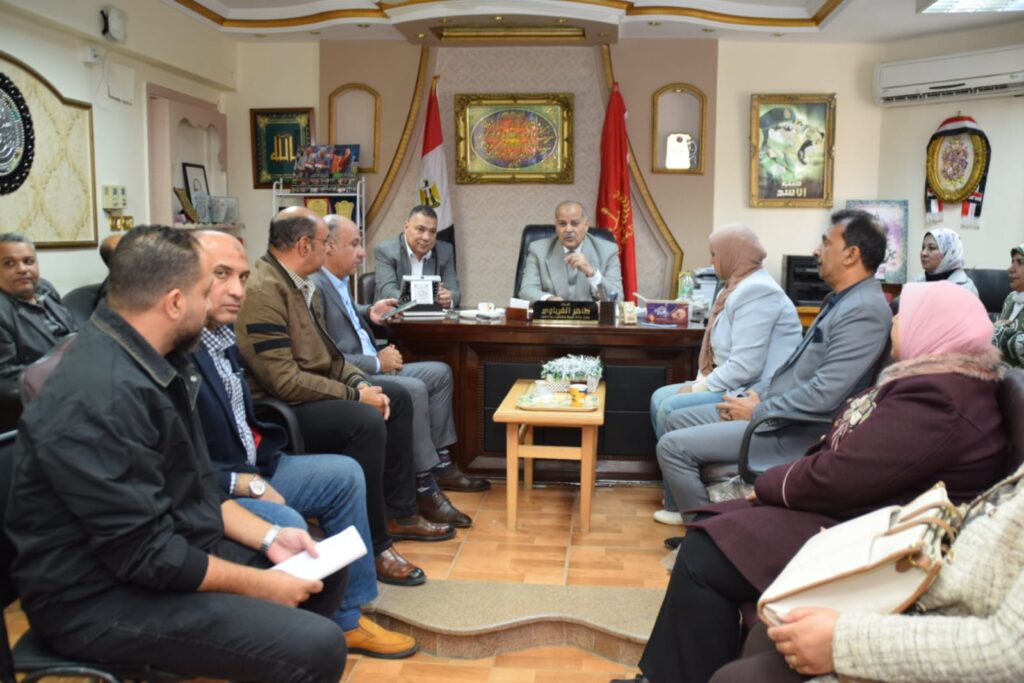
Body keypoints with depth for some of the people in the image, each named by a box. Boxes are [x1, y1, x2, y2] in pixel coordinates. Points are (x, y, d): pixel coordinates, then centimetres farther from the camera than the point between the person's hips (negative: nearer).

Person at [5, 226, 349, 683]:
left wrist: (268, 537, 2)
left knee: (325, 571, 12)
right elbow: (144, 553, -26)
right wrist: (260, 585, -15)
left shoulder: (148, 360, 2)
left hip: (169, 549, 10)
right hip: (103, 595, -9)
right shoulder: (100, 396, -29)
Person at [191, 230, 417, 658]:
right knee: (287, 526, -31)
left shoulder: (222, 331, 4)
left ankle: (347, 618, 16)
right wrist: (249, 485, -18)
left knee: (345, 475, 8)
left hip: (249, 467, 10)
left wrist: (256, 474, 1)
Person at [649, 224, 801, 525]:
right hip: (736, 386, 11)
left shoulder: (756, 292, -19)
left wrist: (699, 388, -16)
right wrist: (699, 382, 2)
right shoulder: (740, 287, 15)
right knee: (660, 397, 6)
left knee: (671, 409, -19)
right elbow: (723, 353, 18)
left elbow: (745, 367, -27)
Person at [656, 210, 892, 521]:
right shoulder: (841, 300, 14)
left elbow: (823, 396, -27)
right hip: (774, 406, 10)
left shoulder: (863, 311, -20)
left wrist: (757, 412, -16)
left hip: (797, 431, -10)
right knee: (677, 420, 12)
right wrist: (756, 394, 5)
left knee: (673, 446, -15)